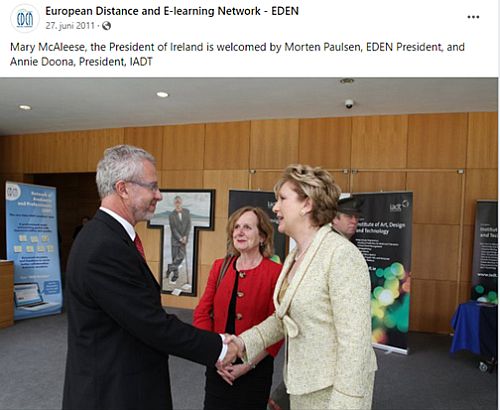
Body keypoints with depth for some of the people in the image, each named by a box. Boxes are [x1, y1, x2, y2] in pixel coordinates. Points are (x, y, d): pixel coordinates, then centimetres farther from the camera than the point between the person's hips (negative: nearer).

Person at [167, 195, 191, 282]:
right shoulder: (171, 215, -5)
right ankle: (175, 274, 16)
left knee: (181, 256, -6)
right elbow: (173, 229, -7)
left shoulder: (187, 212, 2)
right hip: (175, 239, -2)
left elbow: (189, 225, 1)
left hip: (184, 238, 2)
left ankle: (171, 267, 14)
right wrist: (180, 238, -12)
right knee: (175, 257, 3)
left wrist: (185, 236, -8)